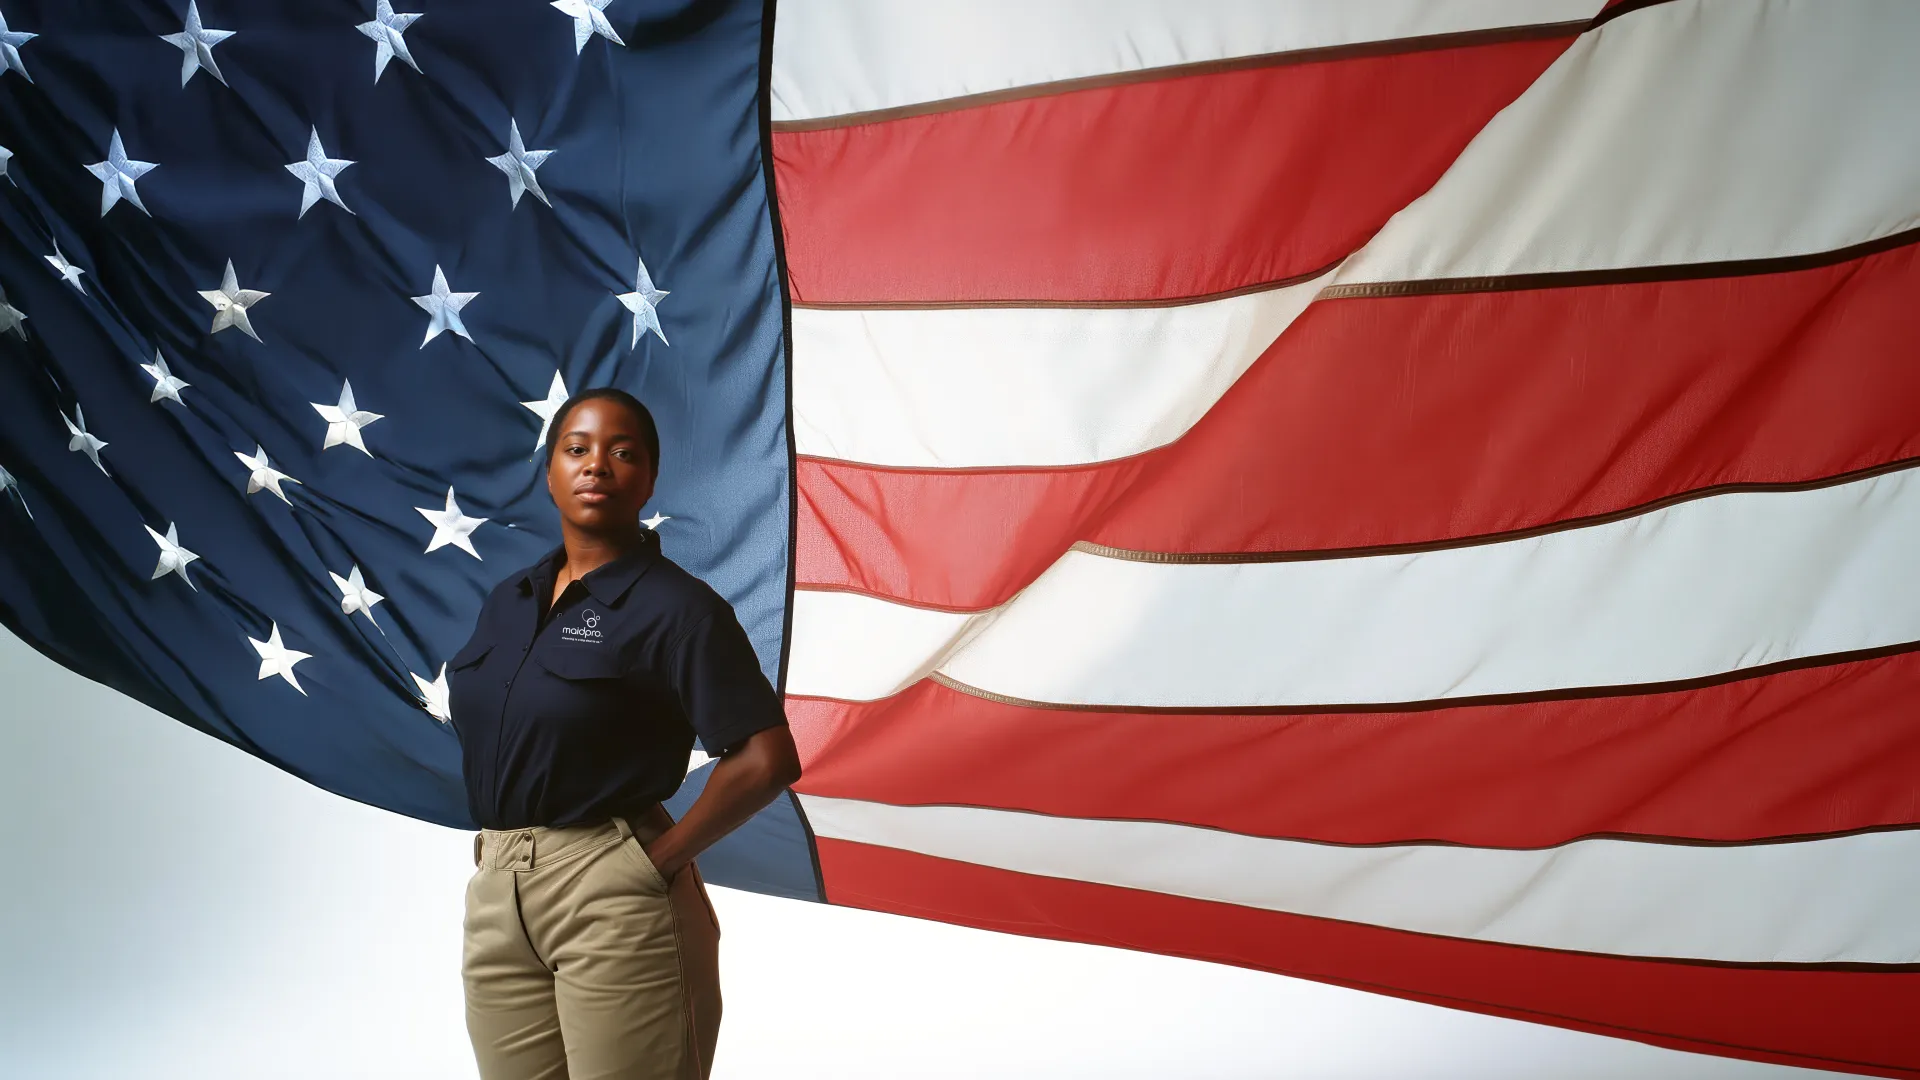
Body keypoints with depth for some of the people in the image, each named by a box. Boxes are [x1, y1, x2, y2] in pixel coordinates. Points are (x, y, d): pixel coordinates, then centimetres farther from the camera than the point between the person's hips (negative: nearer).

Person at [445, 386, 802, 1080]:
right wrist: (495, 857, 8)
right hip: (496, 893, 6)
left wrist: (660, 861, -13)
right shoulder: (509, 600, 11)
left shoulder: (676, 606, -10)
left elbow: (768, 760, -17)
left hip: (614, 898, -6)